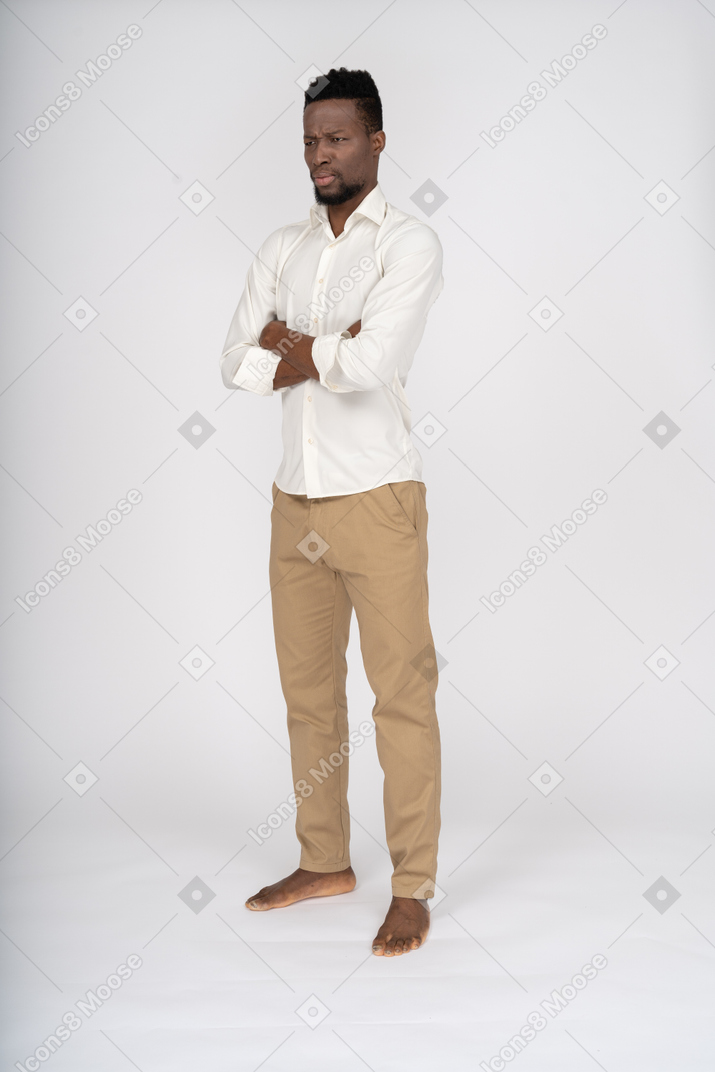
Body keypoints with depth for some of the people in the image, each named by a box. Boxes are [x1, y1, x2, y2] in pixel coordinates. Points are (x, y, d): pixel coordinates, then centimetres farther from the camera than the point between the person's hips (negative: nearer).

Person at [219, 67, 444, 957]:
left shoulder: (409, 243, -6)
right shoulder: (281, 250, 11)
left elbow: (371, 365, -21)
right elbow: (235, 365, 0)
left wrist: (290, 345, -5)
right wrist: (327, 349, -11)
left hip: (376, 500, -6)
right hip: (295, 500, 6)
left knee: (401, 694, -1)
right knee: (308, 690, 14)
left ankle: (412, 888, 10)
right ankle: (324, 861, 29)